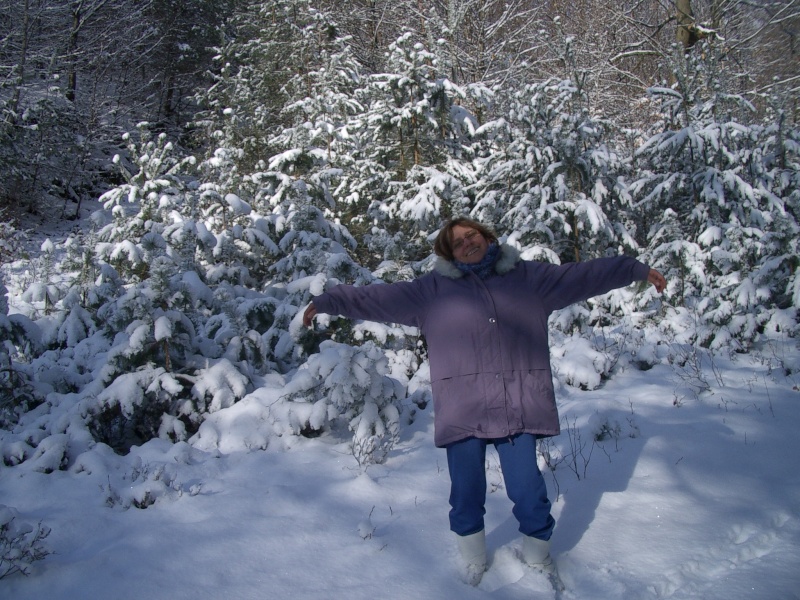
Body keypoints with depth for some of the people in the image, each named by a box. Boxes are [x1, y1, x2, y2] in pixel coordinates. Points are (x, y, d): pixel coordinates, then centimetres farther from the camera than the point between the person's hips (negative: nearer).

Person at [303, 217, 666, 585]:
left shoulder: (528, 276, 12)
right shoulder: (431, 290, 8)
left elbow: (584, 275, 17)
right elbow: (377, 299, 9)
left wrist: (636, 270, 18)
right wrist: (328, 302, 7)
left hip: (518, 408, 1)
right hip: (462, 412, 0)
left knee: (528, 492, 2)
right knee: (466, 493, 8)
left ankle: (538, 559, 28)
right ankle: (474, 565, 31)